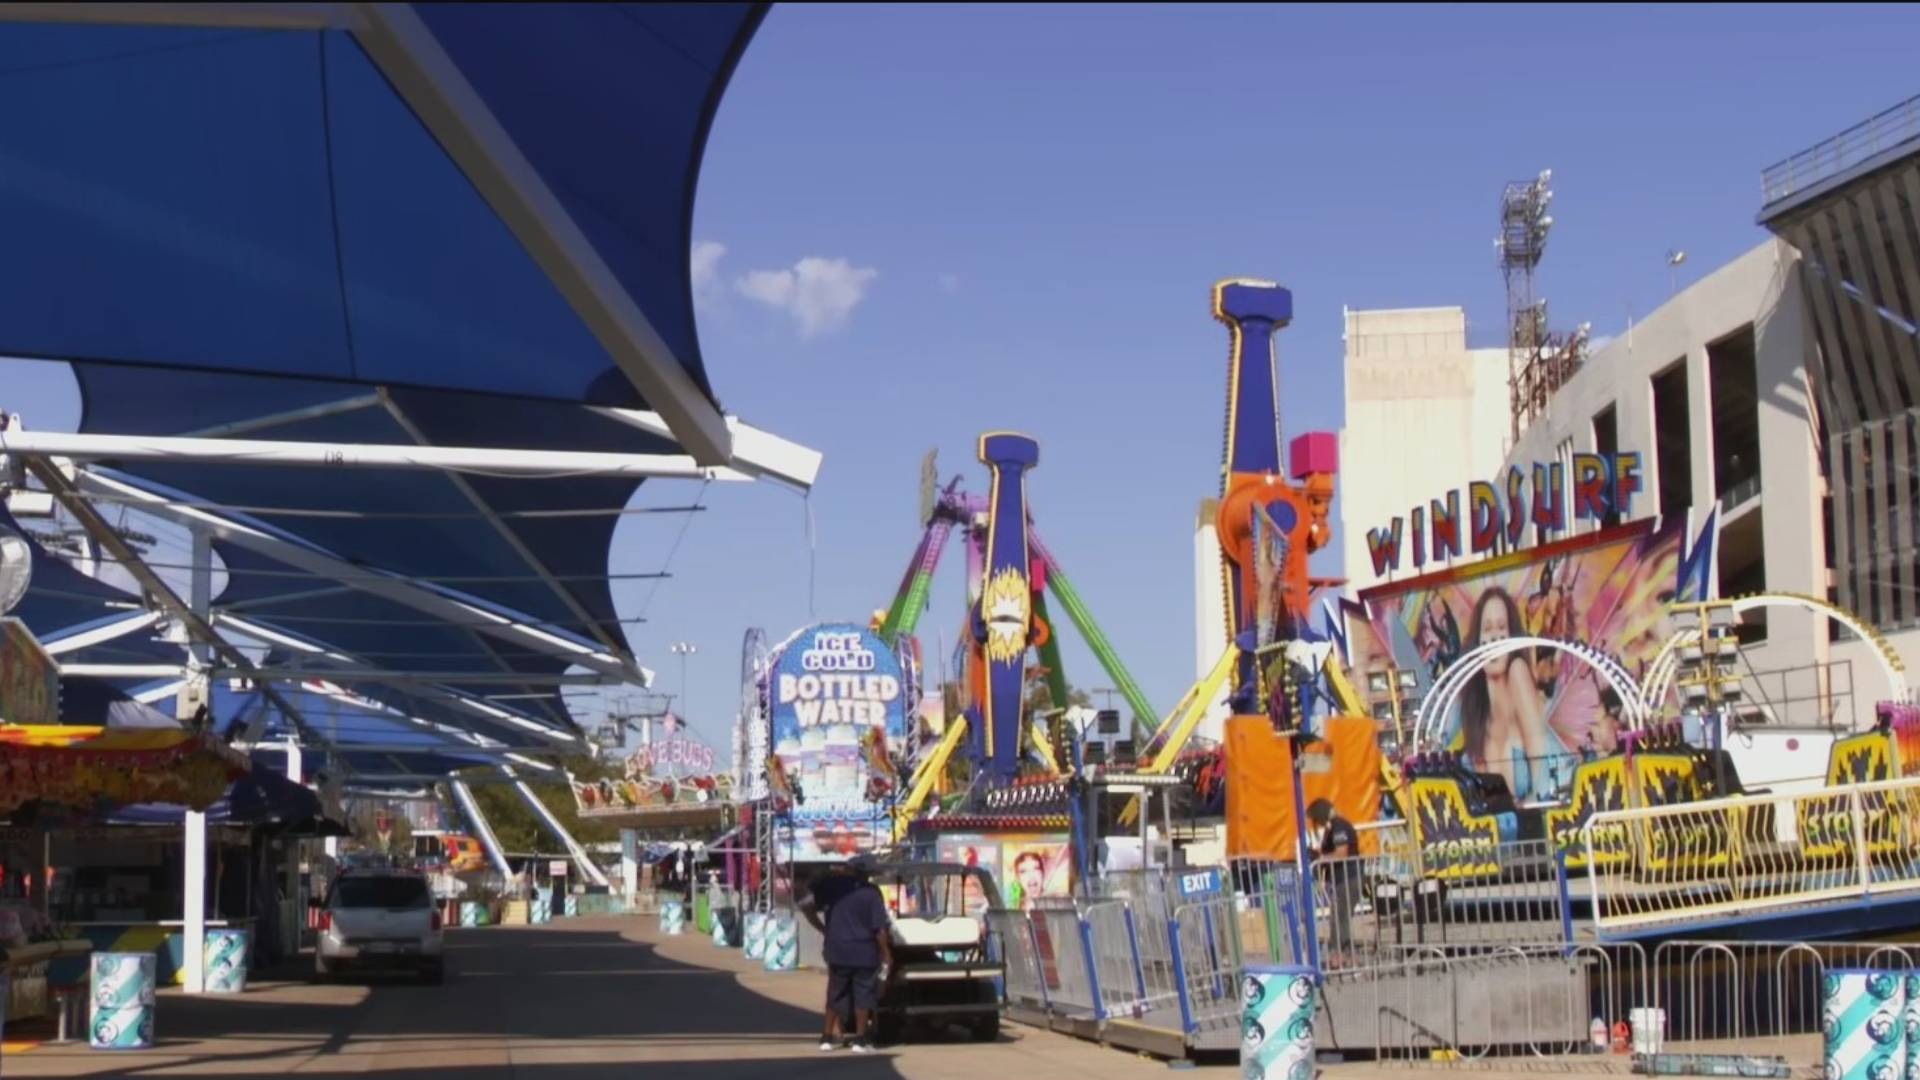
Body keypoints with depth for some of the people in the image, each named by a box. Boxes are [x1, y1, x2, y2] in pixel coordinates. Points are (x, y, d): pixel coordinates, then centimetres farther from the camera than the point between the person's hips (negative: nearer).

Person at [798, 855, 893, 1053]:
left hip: (836, 951, 3)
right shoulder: (871, 893, -9)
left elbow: (806, 906, 1)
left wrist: (823, 929, 10)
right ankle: (860, 1039, 5)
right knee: (863, 995, 5)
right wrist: (886, 954, 0)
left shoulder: (832, 885, 1)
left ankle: (828, 1037, 14)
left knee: (835, 993, 13)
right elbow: (879, 928, -10)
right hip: (864, 953, -3)